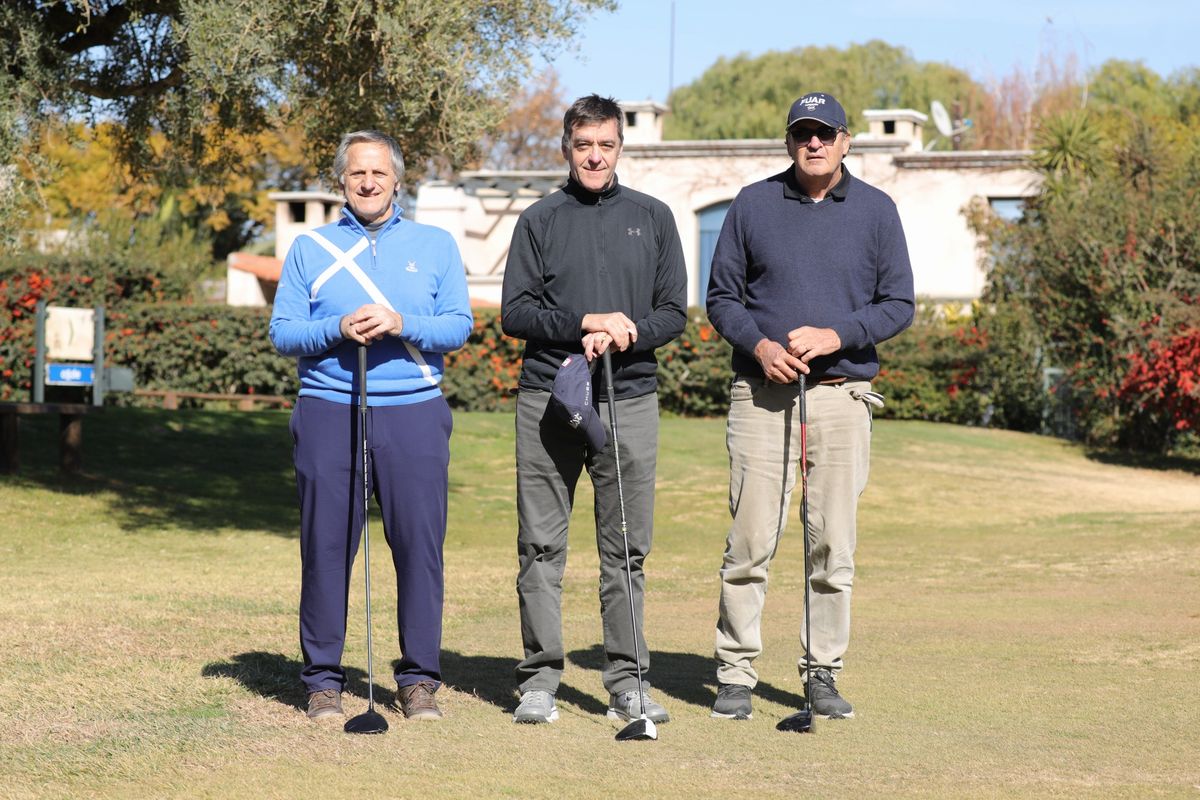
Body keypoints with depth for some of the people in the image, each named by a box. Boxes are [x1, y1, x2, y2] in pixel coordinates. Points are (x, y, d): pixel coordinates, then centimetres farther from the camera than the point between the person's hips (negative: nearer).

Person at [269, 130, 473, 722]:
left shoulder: (436, 245, 12)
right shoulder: (309, 249, 12)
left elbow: (458, 326, 3)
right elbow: (283, 333, 4)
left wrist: (400, 324, -13)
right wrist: (339, 329, -13)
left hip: (414, 413, 0)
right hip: (328, 412, 0)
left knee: (420, 546, -2)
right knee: (326, 547, 1)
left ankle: (419, 678, 6)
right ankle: (323, 678, 10)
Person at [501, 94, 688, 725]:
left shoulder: (652, 218, 12)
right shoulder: (540, 220, 10)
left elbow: (673, 312, 8)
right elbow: (515, 312, 2)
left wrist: (626, 334, -11)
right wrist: (584, 324, -12)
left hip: (630, 399, 1)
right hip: (547, 398, -1)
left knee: (627, 548, 2)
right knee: (541, 546, -1)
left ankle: (626, 683, 7)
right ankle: (540, 679, 5)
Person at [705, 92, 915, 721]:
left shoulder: (876, 210, 7)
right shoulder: (753, 204, 7)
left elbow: (898, 304, 5)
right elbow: (721, 297, 8)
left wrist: (836, 336, -11)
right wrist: (759, 345, -10)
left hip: (842, 393, 1)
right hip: (761, 392, -1)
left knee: (834, 547, 2)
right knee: (749, 543, -4)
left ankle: (823, 674, 11)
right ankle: (735, 675, 3)